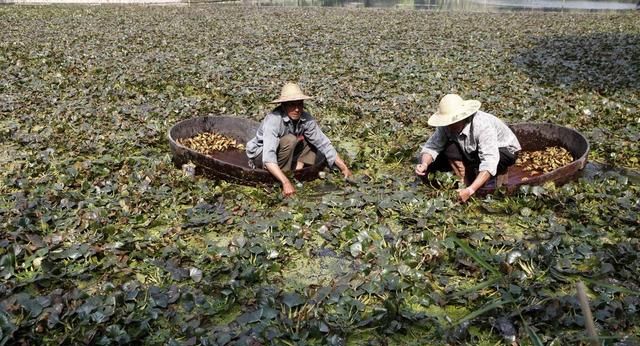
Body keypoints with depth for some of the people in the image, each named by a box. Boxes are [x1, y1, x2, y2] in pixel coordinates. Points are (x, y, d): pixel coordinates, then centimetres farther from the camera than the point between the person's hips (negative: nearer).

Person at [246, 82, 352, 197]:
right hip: (260, 156, -6)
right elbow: (268, 158, -43)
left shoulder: (306, 119, -17)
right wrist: (286, 182, -53)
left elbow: (324, 143, -13)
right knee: (290, 140, -31)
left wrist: (344, 167, -19)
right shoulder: (273, 120, -33)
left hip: (282, 155, 6)